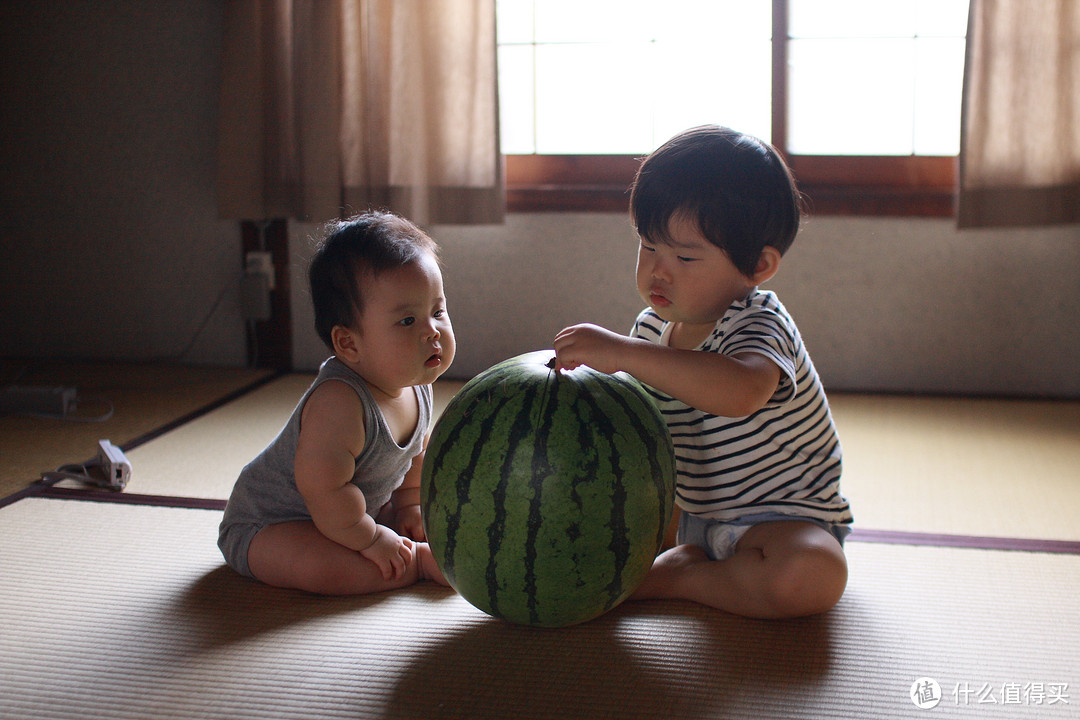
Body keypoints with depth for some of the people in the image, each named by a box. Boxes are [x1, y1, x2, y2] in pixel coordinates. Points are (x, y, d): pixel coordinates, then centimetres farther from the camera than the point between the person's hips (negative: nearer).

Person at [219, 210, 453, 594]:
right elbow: (322, 488, -40)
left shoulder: (416, 387, -8)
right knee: (325, 567, -36)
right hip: (264, 526, -8)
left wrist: (409, 506, 10)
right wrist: (369, 539, -27)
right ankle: (420, 560, -20)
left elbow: (416, 449, 13)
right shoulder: (338, 402, -38)